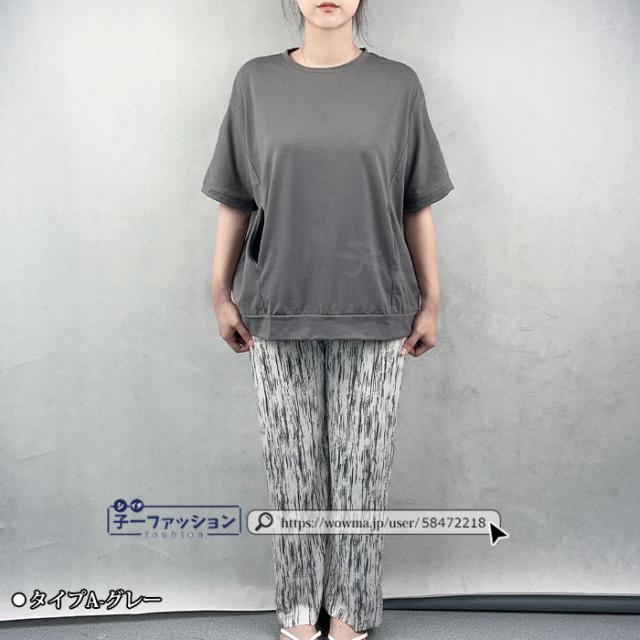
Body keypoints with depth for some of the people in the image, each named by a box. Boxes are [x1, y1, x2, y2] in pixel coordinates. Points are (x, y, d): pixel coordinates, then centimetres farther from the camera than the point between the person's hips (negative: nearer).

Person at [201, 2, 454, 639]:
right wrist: (221, 294, 5)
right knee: (291, 466, 9)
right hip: (279, 310, 1)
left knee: (362, 466, 8)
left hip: (373, 312, 0)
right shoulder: (256, 82, 4)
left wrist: (430, 302, 3)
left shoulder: (398, 84, 3)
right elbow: (234, 201, 7)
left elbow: (417, 207, 4)